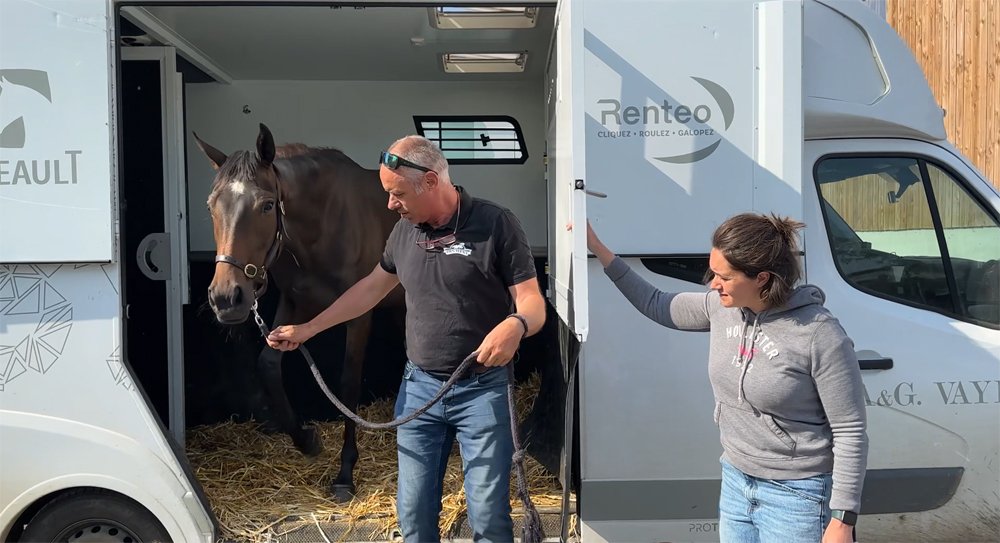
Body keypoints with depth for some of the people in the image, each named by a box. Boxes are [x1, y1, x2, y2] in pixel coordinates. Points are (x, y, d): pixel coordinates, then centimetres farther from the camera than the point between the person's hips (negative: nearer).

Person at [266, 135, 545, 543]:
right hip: (418, 387, 5)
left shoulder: (496, 224, -13)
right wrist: (307, 329, 18)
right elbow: (371, 288, 18)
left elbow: (533, 304, -14)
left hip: (481, 389, -5)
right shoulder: (404, 230, 5)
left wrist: (516, 324, -37)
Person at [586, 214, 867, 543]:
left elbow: (850, 433, -17)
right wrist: (597, 249, 8)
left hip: (795, 495, -6)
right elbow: (658, 306, 12)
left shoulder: (820, 336, -22)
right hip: (735, 482, 6)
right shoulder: (721, 307, -4)